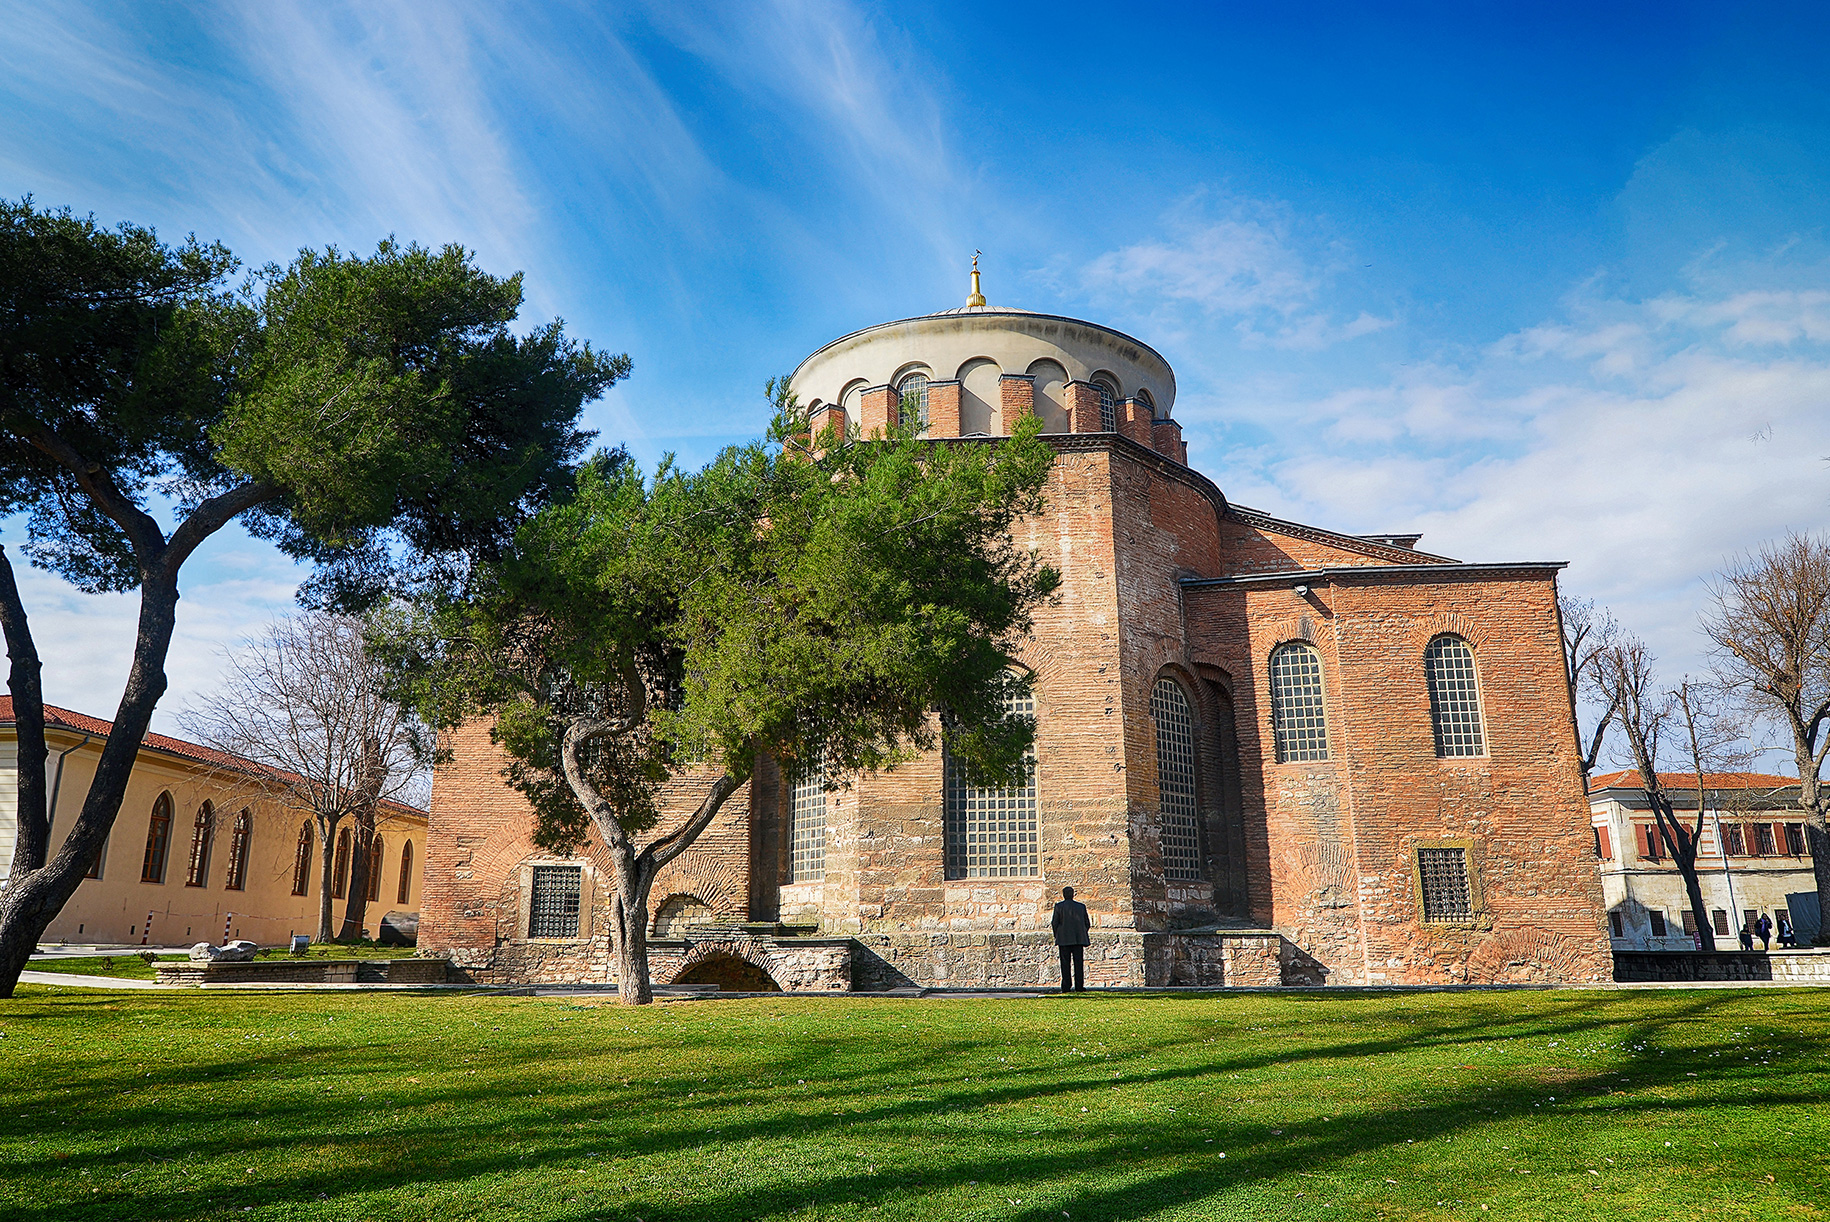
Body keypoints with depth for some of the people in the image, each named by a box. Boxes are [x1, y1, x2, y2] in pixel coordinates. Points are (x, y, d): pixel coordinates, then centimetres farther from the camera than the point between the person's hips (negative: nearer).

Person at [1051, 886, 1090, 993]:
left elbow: (1054, 923, -2)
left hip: (1064, 939, -2)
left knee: (1065, 964, 1)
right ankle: (1079, 986, -2)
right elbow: (1087, 924, 10)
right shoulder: (1081, 906, 8)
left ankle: (1066, 987, -4)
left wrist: (1056, 936, 10)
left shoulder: (1059, 906, 0)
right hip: (1078, 939, 2)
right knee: (1078, 963, 3)